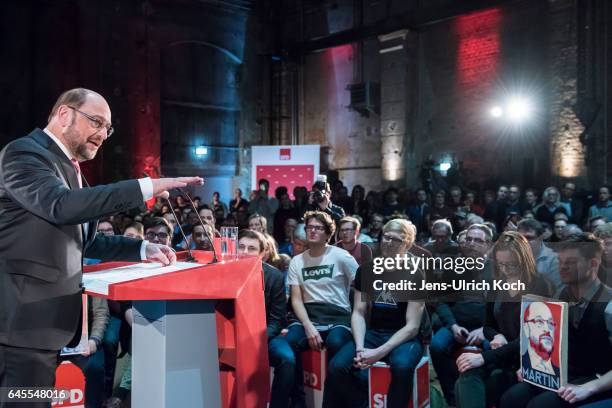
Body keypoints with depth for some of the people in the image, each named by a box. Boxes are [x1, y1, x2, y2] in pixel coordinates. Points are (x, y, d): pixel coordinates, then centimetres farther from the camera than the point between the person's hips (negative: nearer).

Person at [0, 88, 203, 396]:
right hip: (26, 318, -9)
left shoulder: (67, 167, 17)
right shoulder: (25, 152, -10)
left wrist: (143, 249, 8)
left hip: (50, 318, 9)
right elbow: (61, 205, -30)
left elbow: (84, 241, 21)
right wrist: (147, 187, -31)